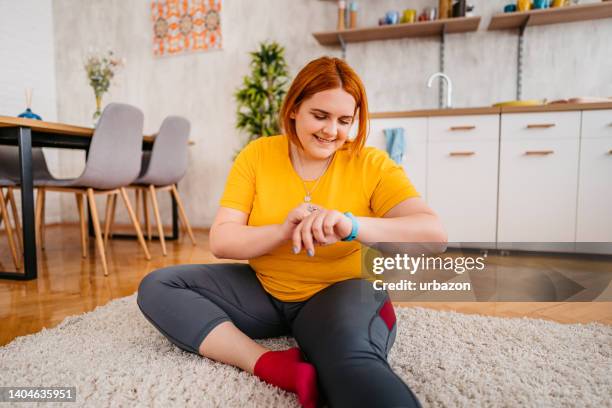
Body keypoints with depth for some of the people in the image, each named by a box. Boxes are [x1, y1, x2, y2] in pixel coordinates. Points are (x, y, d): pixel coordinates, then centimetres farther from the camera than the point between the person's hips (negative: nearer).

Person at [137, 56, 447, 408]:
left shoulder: (372, 164, -8)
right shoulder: (256, 155, -4)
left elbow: (434, 233, -21)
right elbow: (220, 241, -9)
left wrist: (351, 225, -38)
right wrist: (283, 231, -29)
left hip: (341, 292, -6)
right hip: (264, 291, 6)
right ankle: (274, 366, -25)